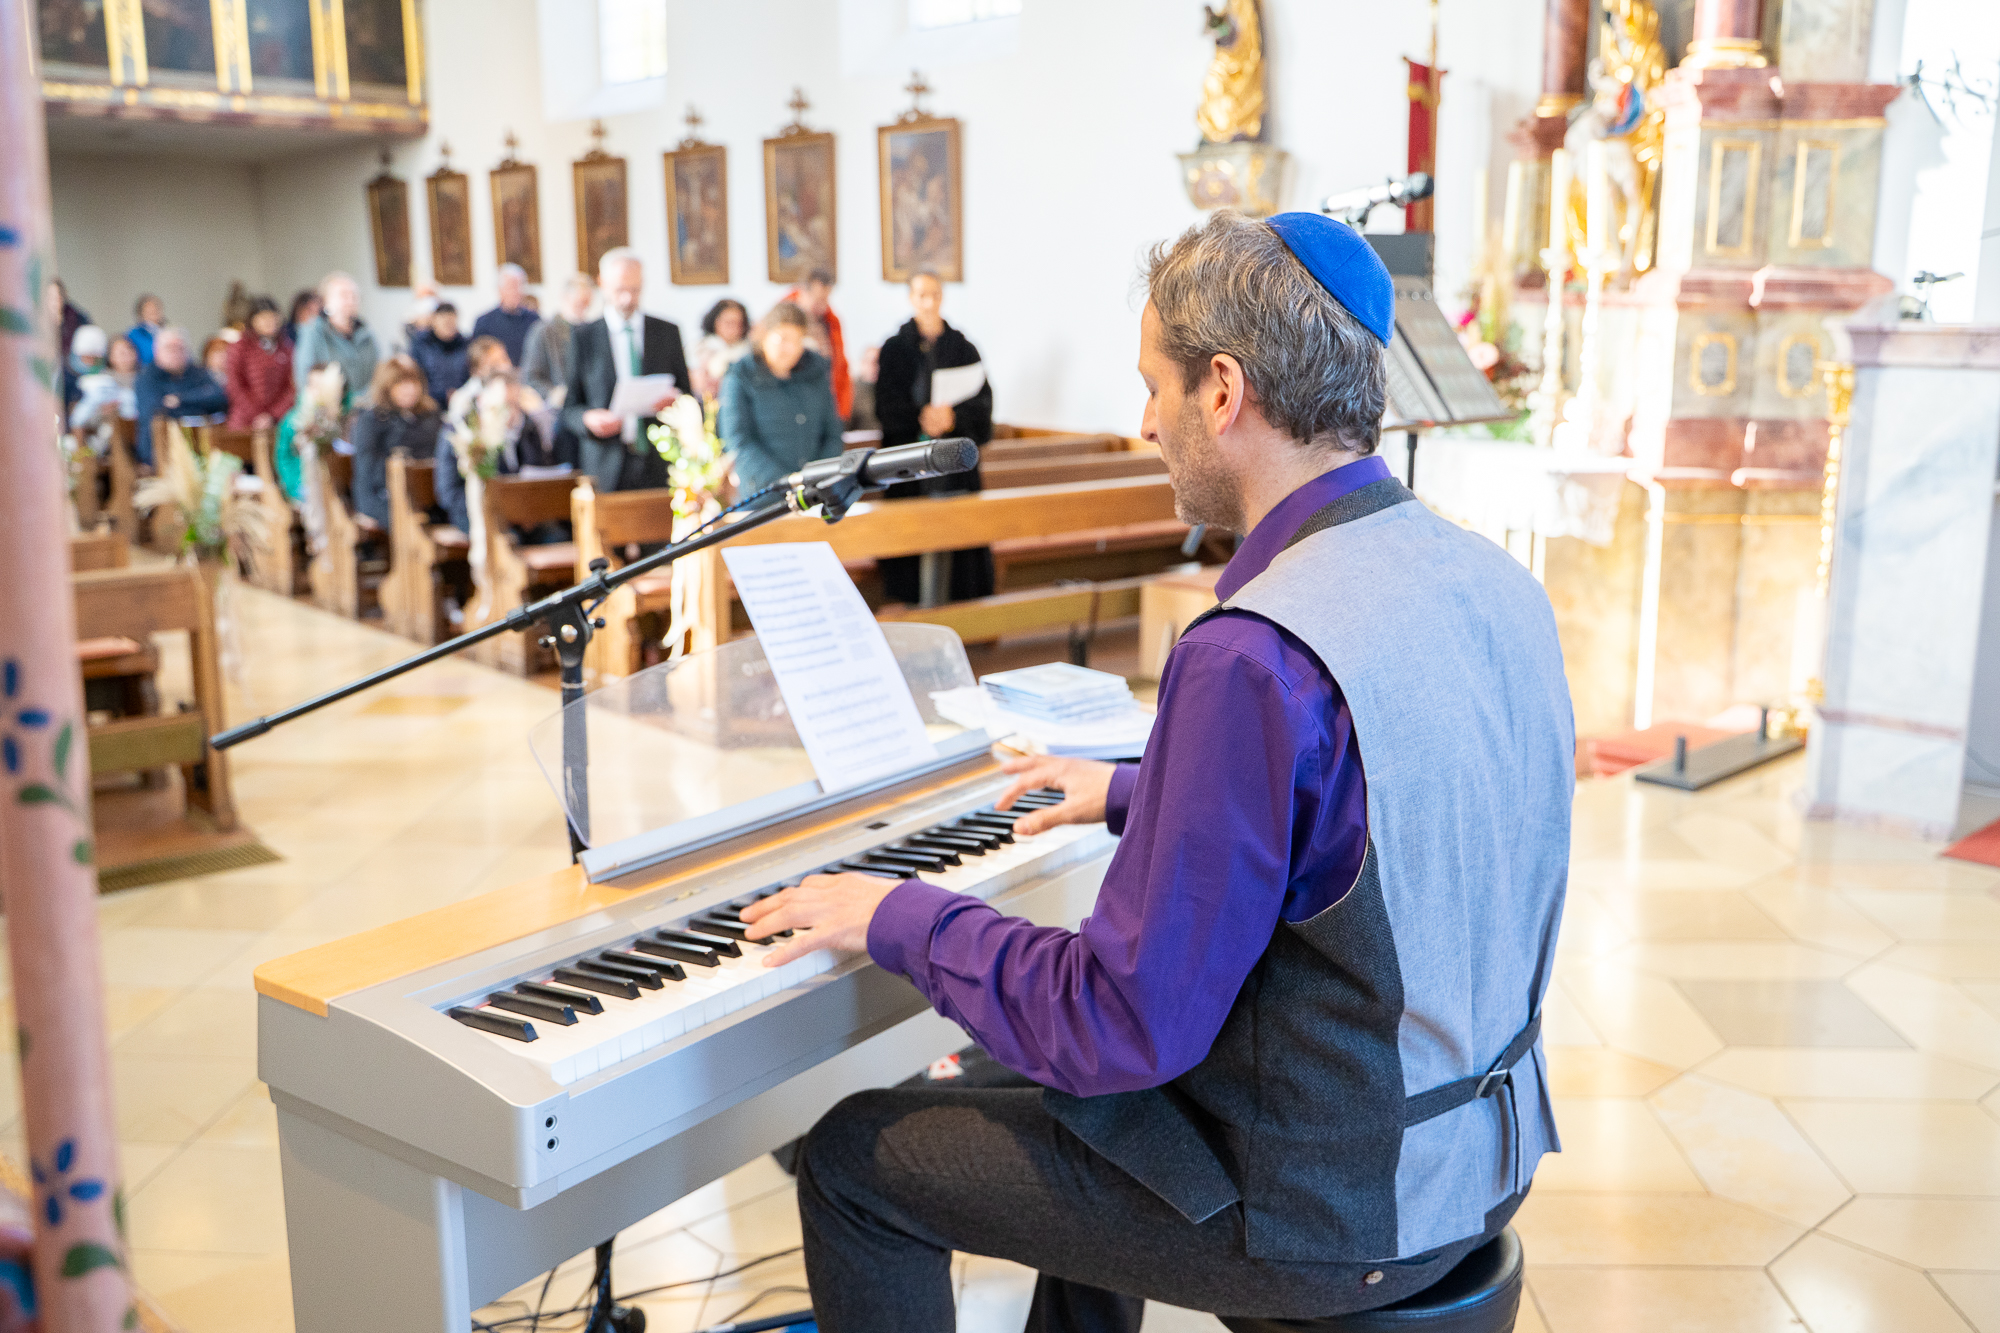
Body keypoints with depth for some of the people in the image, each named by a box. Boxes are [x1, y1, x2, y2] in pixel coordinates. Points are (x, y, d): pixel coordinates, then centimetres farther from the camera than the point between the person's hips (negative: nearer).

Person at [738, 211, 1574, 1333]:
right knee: (1086, 1089, 32)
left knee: (853, 1157, 7)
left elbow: (1127, 1027, -25)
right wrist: (1138, 791, 22)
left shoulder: (1257, 657, -30)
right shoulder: (1496, 581, -2)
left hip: (1328, 1219, -8)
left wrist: (902, 919, -10)